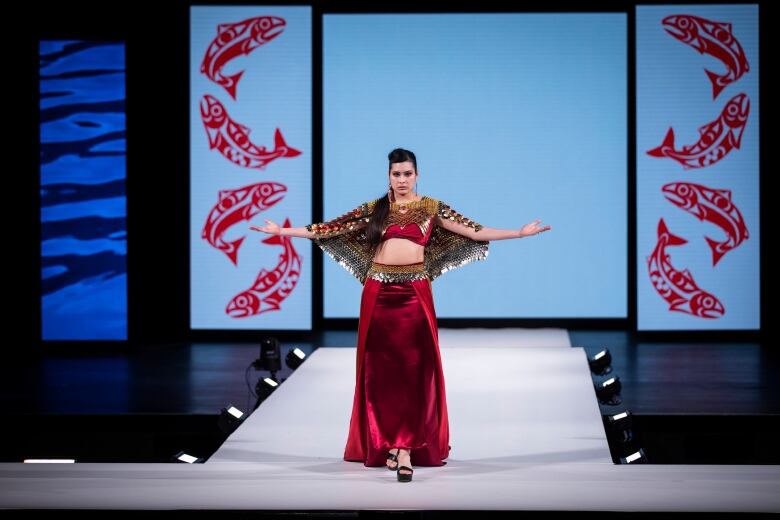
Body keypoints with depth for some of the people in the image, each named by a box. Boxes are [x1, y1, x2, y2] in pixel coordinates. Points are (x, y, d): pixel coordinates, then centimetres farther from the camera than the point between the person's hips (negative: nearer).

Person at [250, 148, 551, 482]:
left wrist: (520, 233, -5)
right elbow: (328, 229, 11)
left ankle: (406, 448, -10)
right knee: (380, 369, 2)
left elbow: (475, 232, 3)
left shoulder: (431, 208, 6)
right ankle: (386, 443, 11)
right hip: (378, 294, 2)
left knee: (414, 370, -7)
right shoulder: (374, 209, 10)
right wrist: (283, 231, 8)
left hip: (414, 294, -2)